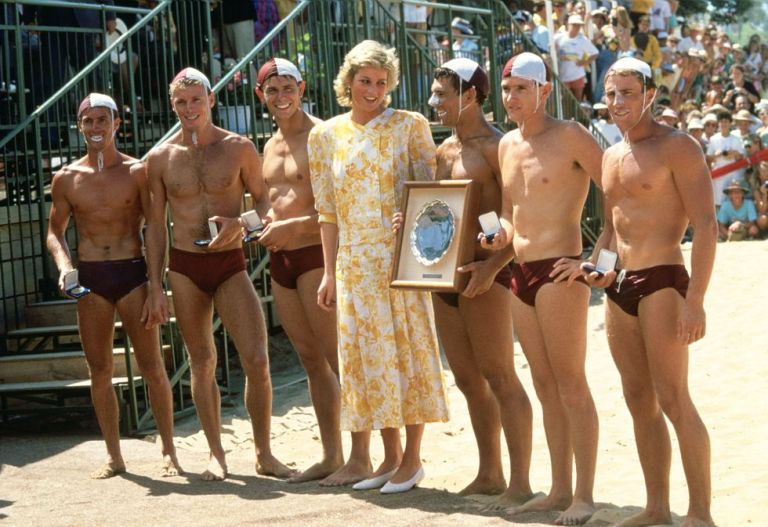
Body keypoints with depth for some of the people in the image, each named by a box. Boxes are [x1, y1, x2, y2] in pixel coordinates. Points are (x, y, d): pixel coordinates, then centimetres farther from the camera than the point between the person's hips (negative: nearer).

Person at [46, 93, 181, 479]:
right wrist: (64, 265, -5)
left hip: (132, 272, -2)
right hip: (90, 277, 2)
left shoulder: (137, 172, 1)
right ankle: (113, 455, 14)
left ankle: (169, 451, 5)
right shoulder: (66, 179, 7)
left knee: (151, 366, -3)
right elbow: (55, 230, 14)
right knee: (99, 369, 5)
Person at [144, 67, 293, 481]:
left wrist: (240, 222, -15)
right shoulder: (160, 158, 3)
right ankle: (216, 454, 18)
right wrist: (156, 288, 2)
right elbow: (155, 225, 6)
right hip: (185, 267, 1)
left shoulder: (239, 148, 0)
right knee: (202, 364, 6)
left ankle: (264, 454, 3)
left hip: (230, 263, -1)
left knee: (256, 359, -10)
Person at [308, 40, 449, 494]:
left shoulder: (409, 126, -1)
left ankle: (412, 458, 9)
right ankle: (390, 457, 18)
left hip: (401, 256, -3)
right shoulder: (326, 136, 8)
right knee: (367, 355, 7)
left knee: (407, 350, -1)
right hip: (354, 261, 3)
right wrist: (330, 274, 8)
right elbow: (328, 212, 11)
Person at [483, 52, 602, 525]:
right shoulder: (508, 145, 14)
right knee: (546, 387, 11)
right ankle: (560, 489, 18)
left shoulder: (569, 136, -9)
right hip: (522, 274, 8)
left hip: (559, 272, -8)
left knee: (571, 387, -4)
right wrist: (501, 235, 0)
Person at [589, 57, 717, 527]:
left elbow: (706, 226, -13)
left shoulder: (677, 148, -7)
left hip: (661, 282, -8)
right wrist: (599, 266, 8)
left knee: (674, 401, -10)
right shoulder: (611, 157, 16)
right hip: (619, 289, 8)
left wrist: (695, 301, -20)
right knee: (640, 402, 9)